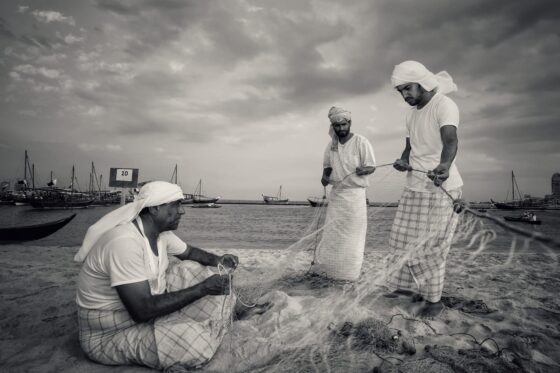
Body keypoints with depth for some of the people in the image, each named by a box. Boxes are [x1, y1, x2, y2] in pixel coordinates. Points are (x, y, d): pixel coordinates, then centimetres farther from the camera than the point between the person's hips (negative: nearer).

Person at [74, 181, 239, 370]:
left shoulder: (161, 232, -5)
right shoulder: (125, 241, -31)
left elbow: (189, 252, 14)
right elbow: (143, 310, -33)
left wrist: (217, 260, -6)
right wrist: (202, 289, -29)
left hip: (146, 306, 9)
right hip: (111, 334, -8)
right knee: (197, 341, -24)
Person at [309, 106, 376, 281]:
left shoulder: (361, 142, -7)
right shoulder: (331, 145, 8)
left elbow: (372, 167, -7)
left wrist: (363, 170, -30)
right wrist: (325, 176, -5)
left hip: (355, 193, -4)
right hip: (336, 193, 4)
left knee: (352, 236, 3)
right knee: (331, 233, 6)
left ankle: (349, 273, 14)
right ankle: (321, 266, 15)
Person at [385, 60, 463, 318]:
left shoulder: (444, 105, -13)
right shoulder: (411, 113, 13)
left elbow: (450, 140, -30)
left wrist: (444, 166, -50)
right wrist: (403, 161, -6)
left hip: (440, 187, -8)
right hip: (414, 186, 8)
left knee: (430, 246, -1)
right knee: (403, 239, 12)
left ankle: (434, 300, 17)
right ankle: (412, 286, 30)